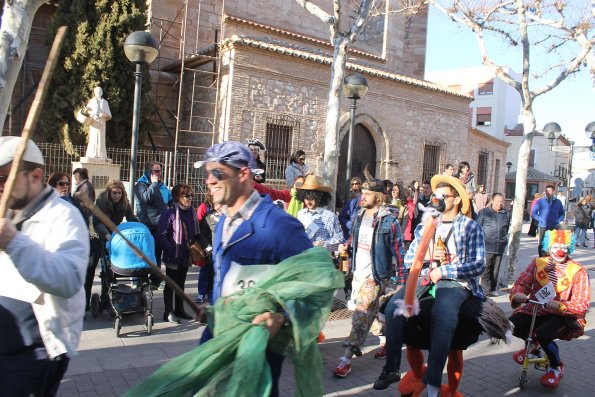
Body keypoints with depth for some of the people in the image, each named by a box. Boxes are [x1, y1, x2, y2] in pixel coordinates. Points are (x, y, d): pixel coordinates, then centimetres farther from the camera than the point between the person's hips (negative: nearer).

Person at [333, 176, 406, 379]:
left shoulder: (389, 222, -12)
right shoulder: (358, 217, 7)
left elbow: (398, 253, -11)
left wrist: (402, 281, -12)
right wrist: (346, 247, -2)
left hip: (375, 276, -7)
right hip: (358, 273, 7)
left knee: (361, 315, -10)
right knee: (370, 312, 19)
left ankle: (346, 359, -6)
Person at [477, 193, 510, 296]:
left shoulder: (506, 215, 12)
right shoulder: (484, 212, 0)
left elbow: (507, 229, 24)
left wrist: (505, 240, 17)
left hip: (500, 247, 4)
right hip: (487, 246, -4)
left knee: (495, 270, 11)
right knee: (486, 269, -4)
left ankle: (493, 288, 21)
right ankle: (486, 289, 2)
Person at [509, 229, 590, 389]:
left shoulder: (578, 272, -7)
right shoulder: (538, 263, 1)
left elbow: (582, 304, -14)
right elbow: (522, 283, -3)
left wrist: (559, 305, -34)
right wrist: (516, 294, -28)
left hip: (563, 315, -3)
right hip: (534, 310, 4)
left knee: (543, 334, -32)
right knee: (512, 325, -22)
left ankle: (556, 367, 4)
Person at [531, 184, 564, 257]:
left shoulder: (558, 202, 9)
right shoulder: (540, 201, 1)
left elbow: (562, 214, 19)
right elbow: (534, 212, 2)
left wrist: (558, 220, 3)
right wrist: (540, 219, -9)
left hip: (554, 227, 2)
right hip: (542, 227, -2)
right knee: (541, 244, 1)